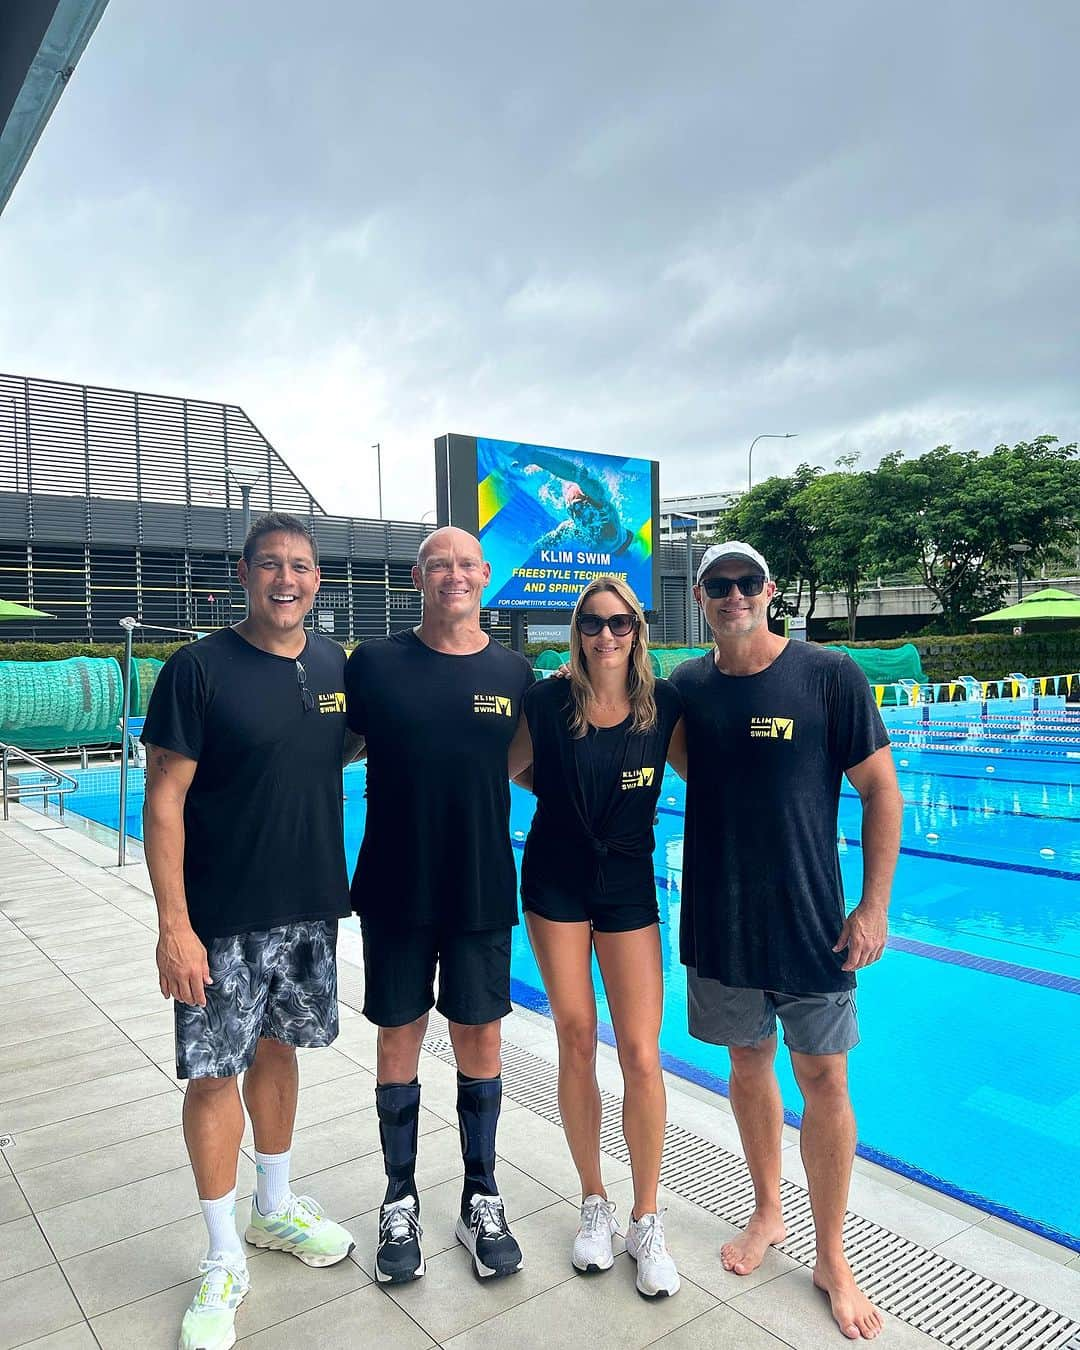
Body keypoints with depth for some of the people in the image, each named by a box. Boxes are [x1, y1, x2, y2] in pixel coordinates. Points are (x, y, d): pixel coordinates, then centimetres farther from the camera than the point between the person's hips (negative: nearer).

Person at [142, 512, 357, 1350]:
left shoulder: (332, 663, 2)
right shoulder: (200, 669, -13)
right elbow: (164, 800, -13)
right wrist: (174, 923, -17)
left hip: (310, 905, 5)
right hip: (222, 917, -4)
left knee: (278, 1049, 19)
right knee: (215, 1072, 6)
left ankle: (276, 1208, 40)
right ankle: (224, 1261, 25)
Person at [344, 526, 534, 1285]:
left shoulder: (513, 672, 0)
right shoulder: (377, 663, -5)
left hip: (483, 888, 1)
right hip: (396, 888, -1)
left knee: (479, 1038, 12)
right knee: (400, 1038, 11)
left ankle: (482, 1201, 32)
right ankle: (401, 1204, 32)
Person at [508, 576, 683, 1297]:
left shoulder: (664, 702, -8)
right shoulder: (549, 701, -9)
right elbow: (507, 769, 6)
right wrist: (557, 789, 0)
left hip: (628, 882, 0)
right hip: (556, 881, 0)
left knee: (641, 1054, -3)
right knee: (577, 1041, 7)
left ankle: (648, 1219, 17)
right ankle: (594, 1202, 27)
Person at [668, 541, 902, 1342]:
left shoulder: (830, 676, -10)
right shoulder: (685, 687, 0)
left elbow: (881, 791, -6)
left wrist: (875, 905, -9)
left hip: (810, 919, -3)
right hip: (718, 920, 3)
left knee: (825, 1080, 7)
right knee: (749, 1064, 18)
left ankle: (833, 1259, 28)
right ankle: (768, 1214, 41)